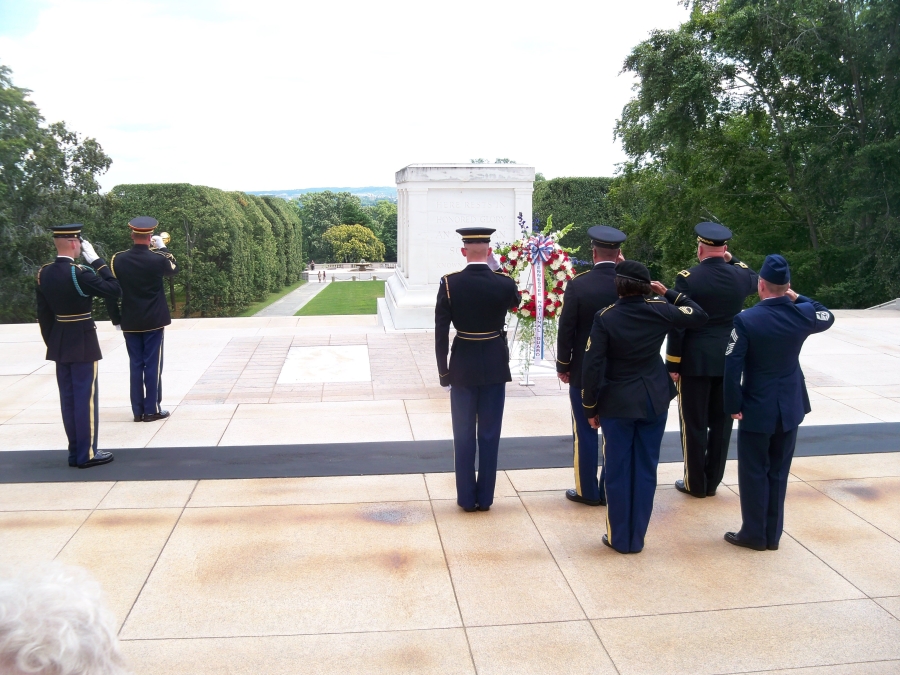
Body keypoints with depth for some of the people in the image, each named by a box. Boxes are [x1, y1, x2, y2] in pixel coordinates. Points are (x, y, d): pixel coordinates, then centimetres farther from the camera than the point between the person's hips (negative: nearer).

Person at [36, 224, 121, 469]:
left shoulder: (44, 273, 3)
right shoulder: (79, 273, -20)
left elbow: (43, 314, 8)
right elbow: (115, 290, -15)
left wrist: (51, 342, 17)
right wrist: (96, 260, -12)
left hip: (59, 343, 7)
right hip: (83, 342, -7)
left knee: (68, 398, 12)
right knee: (86, 397, 0)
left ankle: (75, 452, 20)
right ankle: (87, 454, 5)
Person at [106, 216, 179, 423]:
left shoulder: (118, 260, -4)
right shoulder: (158, 258, -11)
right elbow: (174, 269, 12)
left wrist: (116, 319, 8)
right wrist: (162, 247, 17)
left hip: (130, 323, 3)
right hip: (154, 321, -3)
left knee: (136, 365, 10)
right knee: (153, 365, 3)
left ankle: (138, 410, 13)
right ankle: (152, 409, 7)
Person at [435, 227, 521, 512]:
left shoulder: (449, 283, -11)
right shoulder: (505, 283, -8)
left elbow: (441, 332, -8)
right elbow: (516, 301, 17)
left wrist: (443, 371, 1)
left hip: (463, 367, 0)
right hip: (495, 367, 1)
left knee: (464, 437, 10)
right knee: (489, 435, 10)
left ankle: (467, 498, 16)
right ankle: (485, 497, 17)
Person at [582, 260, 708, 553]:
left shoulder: (605, 317, -13)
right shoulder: (660, 310, -6)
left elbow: (592, 367, -14)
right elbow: (699, 316, 11)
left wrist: (590, 408, -4)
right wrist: (669, 293, 13)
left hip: (617, 403, -3)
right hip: (654, 401, 3)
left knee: (618, 470, 7)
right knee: (646, 468, 11)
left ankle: (619, 538, 15)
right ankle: (636, 537, 19)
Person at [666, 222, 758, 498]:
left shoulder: (687, 278, -13)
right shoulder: (739, 276, -1)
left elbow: (677, 325, -13)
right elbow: (754, 280, 27)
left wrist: (672, 364, -6)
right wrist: (733, 260, 20)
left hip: (695, 361, -4)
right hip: (729, 361, 4)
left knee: (694, 424, 5)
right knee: (721, 422, 12)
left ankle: (695, 483, 13)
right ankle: (712, 481, 20)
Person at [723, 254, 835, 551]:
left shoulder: (745, 320, -18)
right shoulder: (802, 315, -6)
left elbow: (733, 368, -18)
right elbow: (828, 317, 20)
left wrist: (733, 405, -8)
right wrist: (797, 298, 14)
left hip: (757, 409, -4)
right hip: (791, 408, 4)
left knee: (753, 472, 8)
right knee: (778, 472, 14)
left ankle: (754, 534, 16)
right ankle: (773, 534, 23)